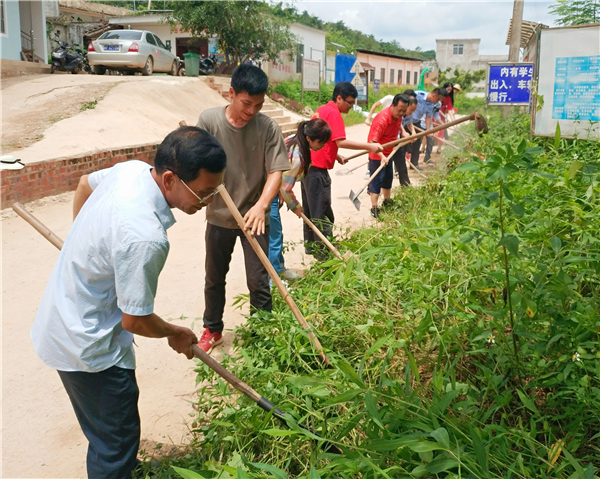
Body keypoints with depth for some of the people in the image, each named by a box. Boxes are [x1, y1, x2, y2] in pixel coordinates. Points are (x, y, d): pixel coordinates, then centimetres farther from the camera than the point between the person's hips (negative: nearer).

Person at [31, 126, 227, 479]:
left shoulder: (131, 169, -10)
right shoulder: (145, 239, -37)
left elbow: (86, 183, 13)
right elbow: (135, 320, -25)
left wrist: (88, 245, 24)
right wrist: (175, 334, -4)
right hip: (88, 347, -9)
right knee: (116, 440, 8)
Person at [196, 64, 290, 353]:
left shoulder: (268, 128, -13)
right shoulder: (209, 120, -10)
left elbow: (276, 172, -15)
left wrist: (261, 205, -31)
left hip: (255, 218, -2)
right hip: (219, 216, 2)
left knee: (259, 283, 0)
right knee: (214, 278, 17)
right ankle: (212, 330, 39)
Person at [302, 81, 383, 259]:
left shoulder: (322, 110, 16)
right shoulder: (333, 113, -13)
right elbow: (341, 142, -21)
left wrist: (335, 156, 15)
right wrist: (369, 146, -18)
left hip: (308, 166, 10)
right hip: (318, 170, -10)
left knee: (310, 210, 17)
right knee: (322, 215, -5)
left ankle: (311, 246, 28)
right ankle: (324, 253, -1)